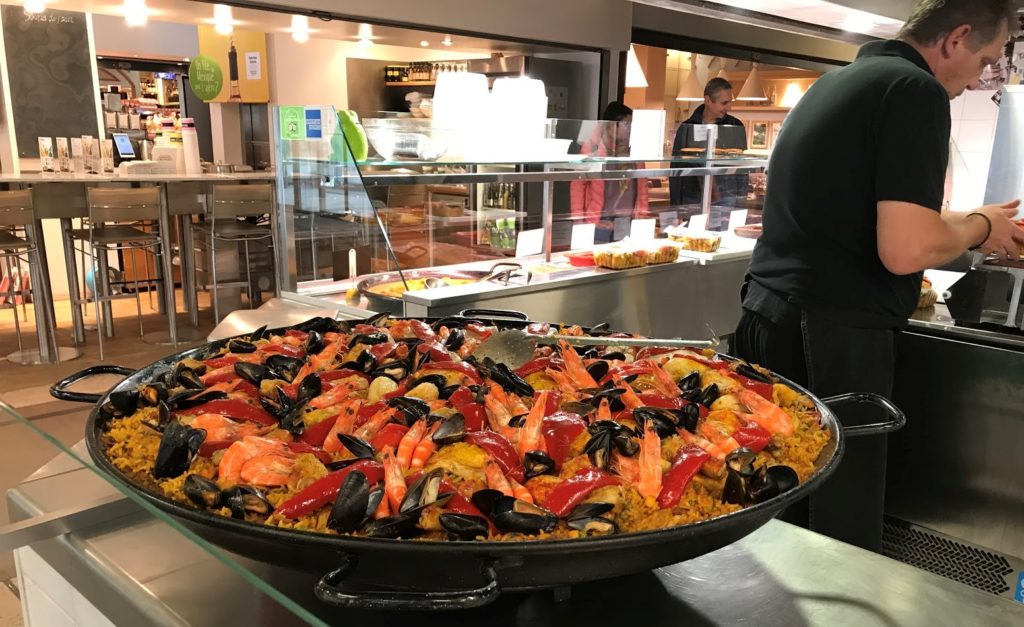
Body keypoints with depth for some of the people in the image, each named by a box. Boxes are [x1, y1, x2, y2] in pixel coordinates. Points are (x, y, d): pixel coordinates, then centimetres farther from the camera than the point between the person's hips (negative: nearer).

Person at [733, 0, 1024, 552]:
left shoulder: (837, 81, 19)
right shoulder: (916, 90, -8)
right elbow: (904, 250, -18)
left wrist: (964, 224, 34)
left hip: (766, 314, 9)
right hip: (830, 335, -9)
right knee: (843, 530, 3)